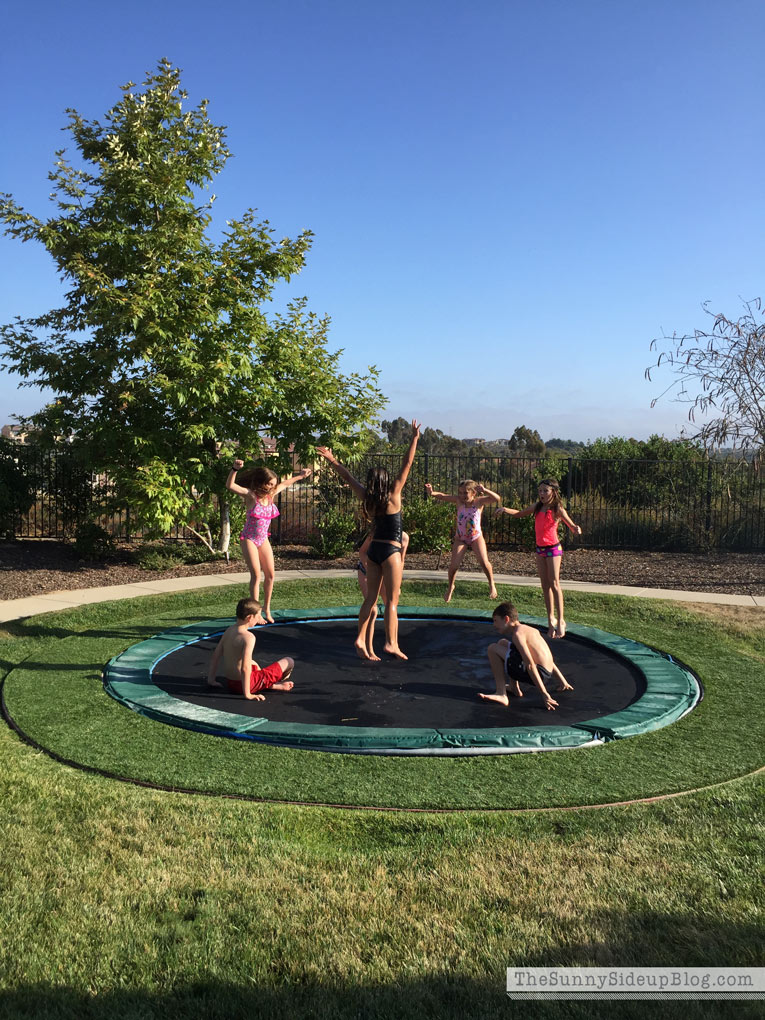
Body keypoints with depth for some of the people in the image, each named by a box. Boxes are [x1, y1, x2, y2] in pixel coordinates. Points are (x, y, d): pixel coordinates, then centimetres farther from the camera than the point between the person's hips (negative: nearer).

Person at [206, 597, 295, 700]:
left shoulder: (228, 631, 2)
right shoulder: (248, 637, -23)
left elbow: (216, 656, 8)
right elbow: (245, 668, -29)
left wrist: (211, 680, 18)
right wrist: (247, 694, -24)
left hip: (230, 683, 8)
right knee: (289, 661, 0)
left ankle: (272, 685, 25)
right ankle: (275, 685, 24)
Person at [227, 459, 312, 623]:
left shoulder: (271, 494, 0)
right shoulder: (251, 495, -16)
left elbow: (285, 483, 20)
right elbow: (230, 486, -31)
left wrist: (300, 475, 30)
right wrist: (235, 469, -46)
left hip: (263, 540, 6)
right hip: (249, 540, -6)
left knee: (270, 575, 5)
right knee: (256, 575, -7)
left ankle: (266, 608, 21)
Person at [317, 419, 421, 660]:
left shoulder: (367, 498, 2)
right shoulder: (393, 494, -9)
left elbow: (348, 477, 13)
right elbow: (407, 465, -8)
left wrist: (331, 460, 24)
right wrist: (414, 438, -4)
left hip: (373, 549, 5)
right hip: (390, 550, -5)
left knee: (370, 598, 9)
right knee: (392, 600, -2)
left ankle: (361, 638, 3)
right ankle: (391, 643, -6)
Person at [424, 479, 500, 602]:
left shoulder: (479, 501, -13)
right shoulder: (459, 500, -8)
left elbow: (496, 498, -25)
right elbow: (443, 497, -15)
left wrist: (484, 490, -39)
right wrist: (432, 493, -34)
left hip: (476, 537, -1)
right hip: (460, 538, 1)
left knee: (484, 562, -17)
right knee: (454, 564, -10)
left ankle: (491, 584, 13)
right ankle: (450, 587, 19)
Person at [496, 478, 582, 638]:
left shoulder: (557, 509, -13)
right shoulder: (537, 506, 4)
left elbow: (572, 527, -19)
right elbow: (520, 514, 17)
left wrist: (576, 529, -42)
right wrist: (506, 510, 0)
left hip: (553, 548, -6)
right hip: (540, 548, 6)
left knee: (554, 583, -8)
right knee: (545, 584, 9)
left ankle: (560, 620, -2)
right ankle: (551, 619, 17)